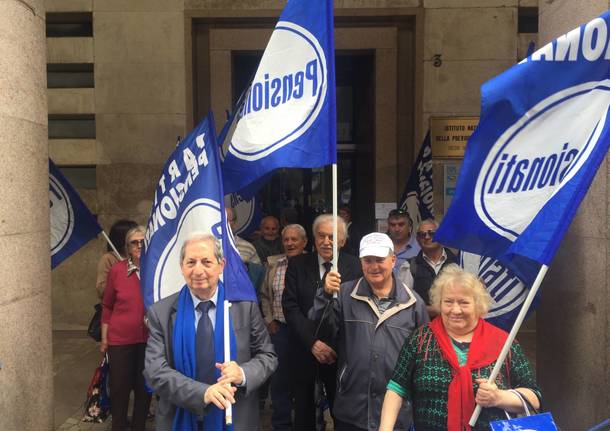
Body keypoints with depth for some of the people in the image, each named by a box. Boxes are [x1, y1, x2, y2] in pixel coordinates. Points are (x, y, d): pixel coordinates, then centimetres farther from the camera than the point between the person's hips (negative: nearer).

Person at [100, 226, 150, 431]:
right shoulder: (117, 269, -5)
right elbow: (107, 306, 4)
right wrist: (104, 338, 6)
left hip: (149, 339, 0)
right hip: (120, 339, 0)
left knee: (144, 387, 14)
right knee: (119, 388, 9)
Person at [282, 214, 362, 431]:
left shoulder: (355, 266, -4)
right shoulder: (297, 264, -1)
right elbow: (290, 306, -6)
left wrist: (339, 347, -14)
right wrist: (312, 342, -14)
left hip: (340, 353, -1)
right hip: (304, 349, 1)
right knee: (303, 410, 16)